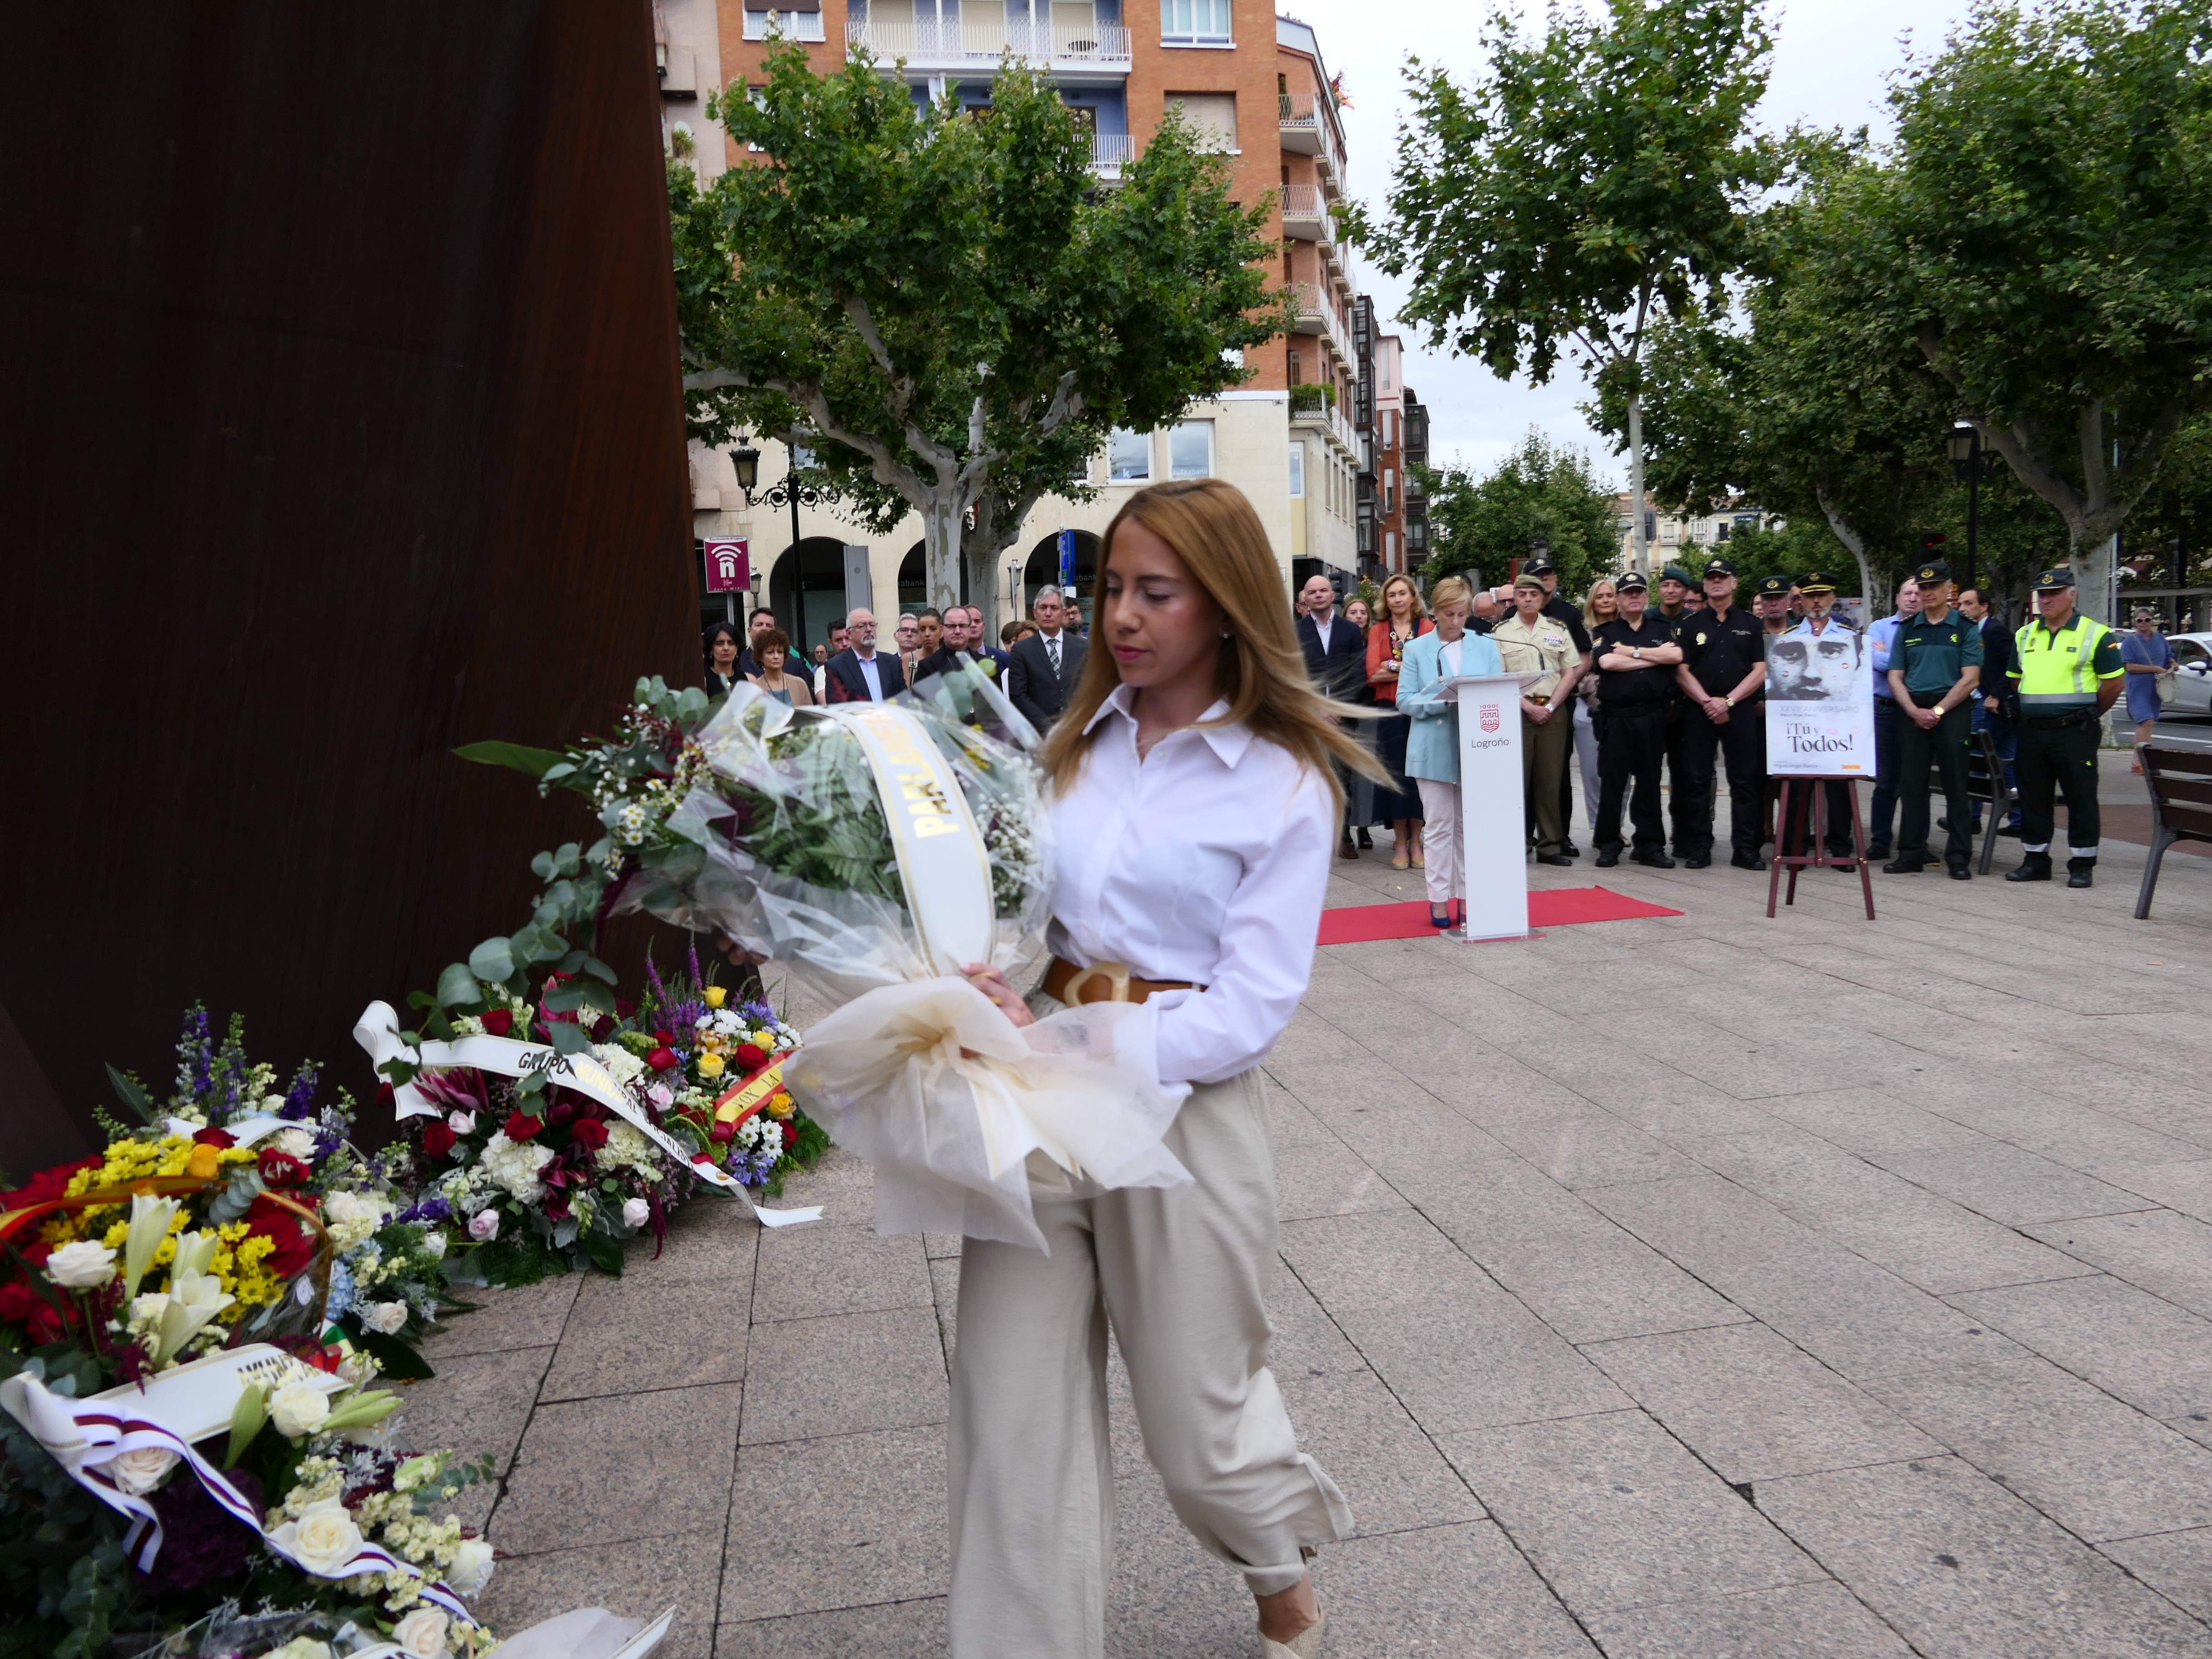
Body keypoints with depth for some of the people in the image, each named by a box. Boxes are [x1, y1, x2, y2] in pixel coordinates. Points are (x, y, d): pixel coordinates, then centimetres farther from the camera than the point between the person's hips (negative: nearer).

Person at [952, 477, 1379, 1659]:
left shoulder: (1284, 784, -7)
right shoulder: (1083, 740, 6)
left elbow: (1253, 1004, -13)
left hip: (1182, 1107, -3)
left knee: (1197, 1425, 14)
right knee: (1012, 1425, 5)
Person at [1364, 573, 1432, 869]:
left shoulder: (1428, 628, 4)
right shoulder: (1378, 631, 9)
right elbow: (1373, 673, -3)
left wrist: (1394, 668, -10)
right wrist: (1412, 669, -8)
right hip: (1389, 709, 1)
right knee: (1395, 772, 1)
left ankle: (1415, 841, 8)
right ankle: (1400, 842, 9)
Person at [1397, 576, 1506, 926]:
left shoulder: (1486, 645, 9)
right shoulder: (1417, 648, 4)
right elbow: (1406, 701, -1)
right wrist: (1443, 700, -16)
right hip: (1434, 749, -1)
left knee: (1470, 825, 5)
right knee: (1438, 825, 1)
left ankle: (1468, 897, 13)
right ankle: (1439, 899, 7)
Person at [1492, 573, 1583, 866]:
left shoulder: (1558, 630, 10)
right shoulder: (1501, 632, 4)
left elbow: (1570, 674, 6)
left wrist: (1550, 706, -6)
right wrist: (1527, 707, -10)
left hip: (1554, 711, 2)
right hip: (1516, 710, -2)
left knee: (1551, 779, 3)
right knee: (1516, 778, -3)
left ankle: (1550, 846, 8)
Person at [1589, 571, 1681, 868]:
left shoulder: (1662, 630, 14)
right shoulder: (1604, 632, 7)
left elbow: (1676, 656, -7)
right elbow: (1607, 662, -13)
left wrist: (1632, 651, -8)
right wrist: (1655, 657, -5)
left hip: (1652, 717, 2)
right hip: (1615, 717, -2)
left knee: (1650, 782, 6)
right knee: (1611, 782, -1)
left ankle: (1650, 845, 12)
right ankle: (1608, 845, 7)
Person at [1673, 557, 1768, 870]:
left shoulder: (1751, 623, 9)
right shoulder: (1691, 624, 9)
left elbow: (1760, 671, 2)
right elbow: (1682, 671, 2)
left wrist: (1729, 701, -10)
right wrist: (1708, 701, -11)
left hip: (1741, 711, 0)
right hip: (1699, 711, 0)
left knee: (1745, 781, 0)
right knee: (1698, 781, 0)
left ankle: (1745, 848, 4)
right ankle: (1700, 847, 6)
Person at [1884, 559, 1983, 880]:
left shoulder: (1966, 630, 3)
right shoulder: (1907, 630, 13)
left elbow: (1970, 679, -4)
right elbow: (1895, 677, 8)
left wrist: (1937, 711, -12)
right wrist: (1914, 711, -8)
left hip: (1952, 712, -3)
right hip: (1912, 713, 3)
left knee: (1956, 786, -2)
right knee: (1912, 784, 4)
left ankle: (1959, 856, 2)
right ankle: (1911, 854, 9)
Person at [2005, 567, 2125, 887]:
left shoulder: (2096, 635, -4)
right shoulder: (2024, 636, 11)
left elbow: (2114, 682, -2)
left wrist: (2089, 715, 3)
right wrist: (2032, 711, 14)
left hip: (2075, 733, -5)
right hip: (2032, 732, 5)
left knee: (2081, 800, -1)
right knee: (2033, 799, 9)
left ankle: (2082, 866, 6)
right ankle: (2035, 861, 18)